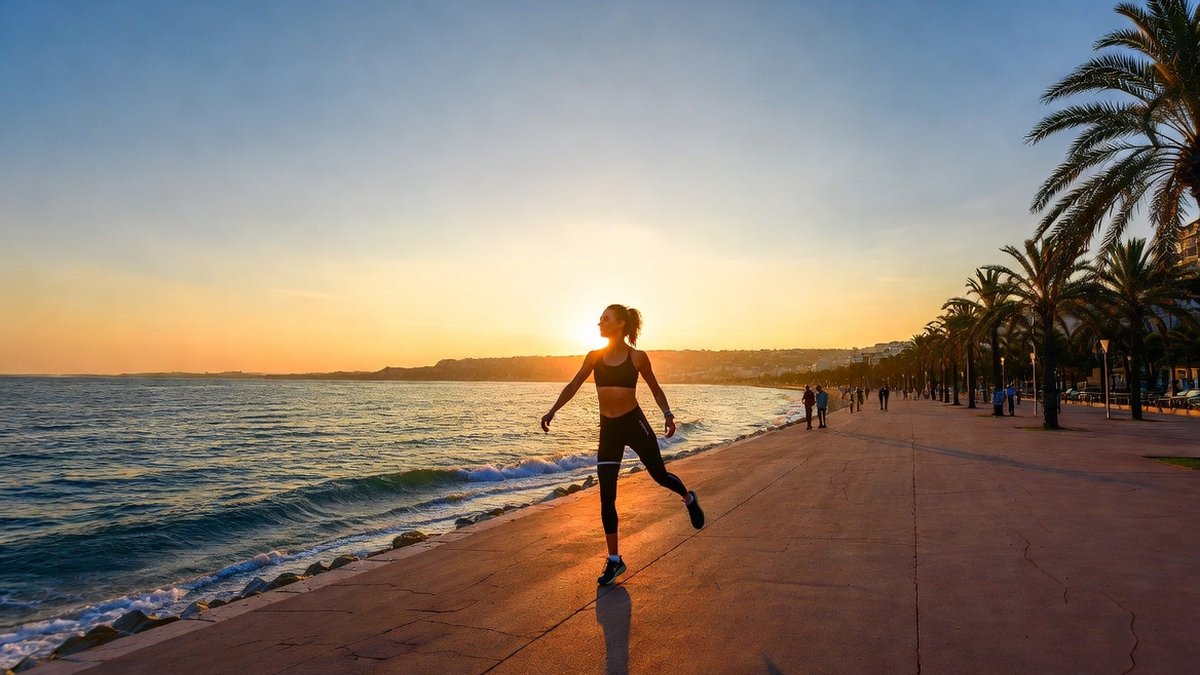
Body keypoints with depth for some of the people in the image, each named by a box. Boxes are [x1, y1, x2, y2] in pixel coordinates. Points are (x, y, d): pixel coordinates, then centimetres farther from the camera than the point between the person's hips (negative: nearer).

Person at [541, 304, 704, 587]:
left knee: (660, 475, 10)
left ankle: (689, 499, 47)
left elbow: (655, 388, 7)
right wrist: (552, 411, -2)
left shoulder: (637, 357, -5)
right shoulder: (594, 357, 3)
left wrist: (667, 414, -4)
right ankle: (614, 560, 14)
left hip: (634, 423, -3)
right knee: (606, 497, 1)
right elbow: (573, 386, 8)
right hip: (608, 429, 3)